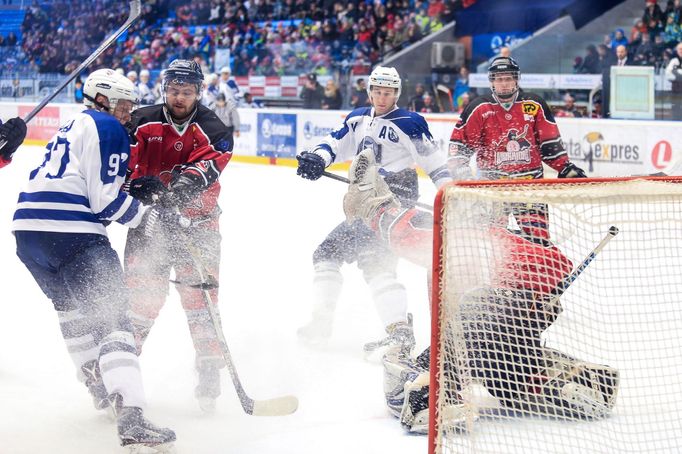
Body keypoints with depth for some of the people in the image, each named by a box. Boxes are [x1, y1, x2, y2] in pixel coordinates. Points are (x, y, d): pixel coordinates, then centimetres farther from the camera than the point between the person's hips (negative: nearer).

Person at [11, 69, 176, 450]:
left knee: (72, 306, 28)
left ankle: (100, 388, 39)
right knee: (110, 316, -11)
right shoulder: (107, 128, -1)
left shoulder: (72, 127, 27)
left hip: (28, 228, 9)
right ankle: (130, 419, -24)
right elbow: (105, 199, -10)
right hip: (70, 233, -9)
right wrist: (147, 216, 0)